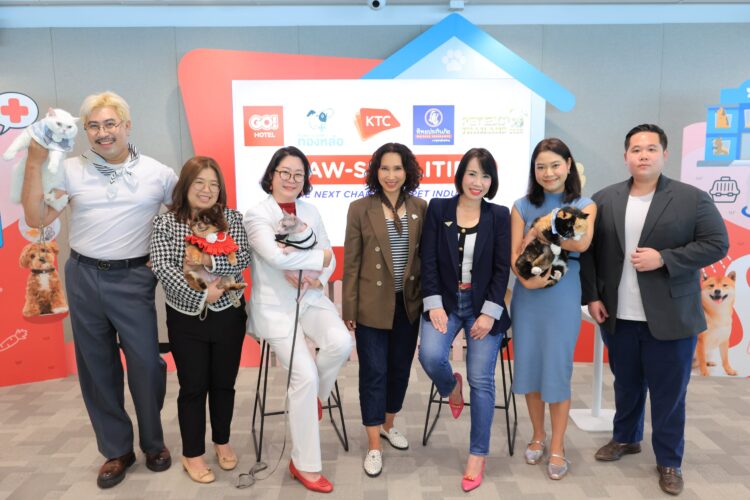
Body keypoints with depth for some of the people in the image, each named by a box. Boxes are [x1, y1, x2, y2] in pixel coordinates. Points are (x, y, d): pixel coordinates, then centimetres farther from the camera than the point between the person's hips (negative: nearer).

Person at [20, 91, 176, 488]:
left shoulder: (158, 173, -1)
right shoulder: (71, 170, 1)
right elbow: (35, 219, -3)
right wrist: (35, 163, -9)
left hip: (134, 279, -2)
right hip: (83, 278, 2)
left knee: (145, 363, 1)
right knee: (97, 365, 11)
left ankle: (153, 442, 24)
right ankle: (116, 449, 28)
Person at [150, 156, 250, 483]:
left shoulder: (232, 218, 0)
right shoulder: (165, 223, -5)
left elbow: (244, 257, -9)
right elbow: (161, 268, -15)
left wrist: (211, 261, -26)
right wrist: (200, 294, -23)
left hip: (228, 315, 2)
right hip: (186, 319, -1)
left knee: (224, 383, 14)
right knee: (193, 387, 8)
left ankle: (222, 441, 35)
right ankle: (192, 454, 25)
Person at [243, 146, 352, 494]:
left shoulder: (310, 212, 11)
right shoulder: (256, 215, -7)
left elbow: (330, 259, 8)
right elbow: (275, 256, -24)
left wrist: (315, 277, -14)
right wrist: (319, 259, -13)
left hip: (311, 298, 5)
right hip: (274, 306, -5)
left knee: (341, 343, -25)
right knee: (305, 375, -15)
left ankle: (312, 396, 9)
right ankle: (304, 464, 4)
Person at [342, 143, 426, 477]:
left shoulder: (420, 208, 2)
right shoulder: (360, 209, -6)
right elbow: (351, 262, -5)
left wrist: (428, 299, 4)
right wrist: (349, 309, -6)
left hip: (408, 303, 4)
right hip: (372, 304, -3)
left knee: (400, 367, 16)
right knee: (373, 372, 2)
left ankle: (388, 425, 38)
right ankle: (374, 446, 15)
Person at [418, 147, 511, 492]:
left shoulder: (499, 216, 2)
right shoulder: (438, 209, 2)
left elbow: (502, 268, -1)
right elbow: (428, 260, -2)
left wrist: (490, 312, -10)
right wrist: (434, 304, -11)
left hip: (484, 305, 0)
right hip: (445, 301, 1)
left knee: (481, 380, -2)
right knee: (430, 356, -22)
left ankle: (477, 456, 15)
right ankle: (451, 388, 17)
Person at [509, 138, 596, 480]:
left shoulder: (584, 206, 2)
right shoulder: (522, 206, 5)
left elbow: (582, 243, -18)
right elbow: (514, 254, -3)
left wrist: (537, 233, -13)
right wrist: (524, 278, -21)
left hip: (563, 294, -2)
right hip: (527, 293, 2)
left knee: (557, 369, 1)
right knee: (529, 365, 8)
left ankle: (557, 447, 16)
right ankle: (538, 436, 27)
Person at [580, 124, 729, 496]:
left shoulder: (693, 198, -4)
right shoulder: (604, 200, 4)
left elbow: (716, 244, -8)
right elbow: (587, 250, 6)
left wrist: (663, 259, -18)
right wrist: (592, 296, -1)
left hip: (671, 318, -2)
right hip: (618, 316, 3)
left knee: (668, 393, 7)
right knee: (626, 384, 18)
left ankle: (669, 461, 25)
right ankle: (625, 438, 39)